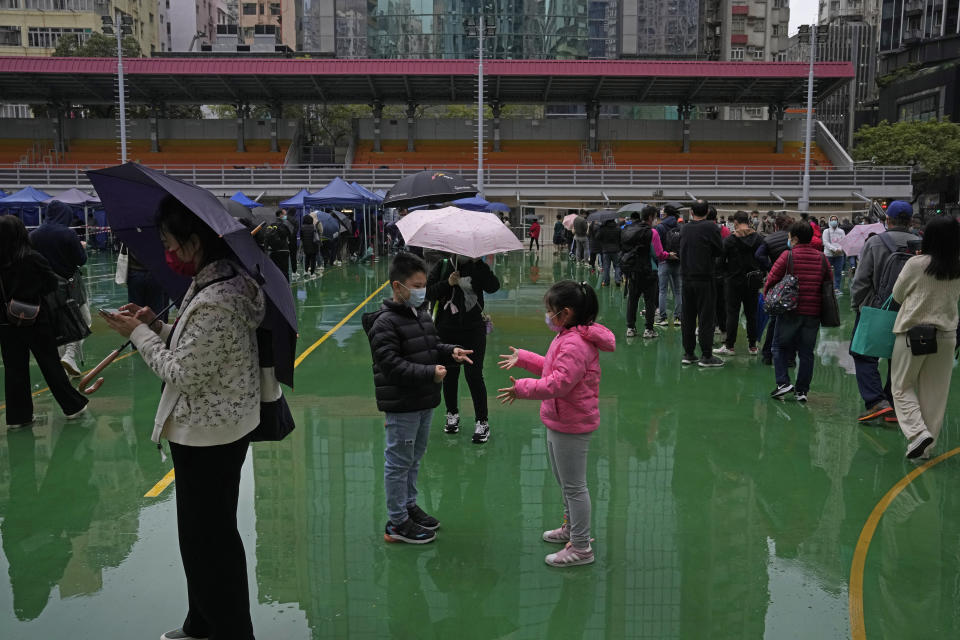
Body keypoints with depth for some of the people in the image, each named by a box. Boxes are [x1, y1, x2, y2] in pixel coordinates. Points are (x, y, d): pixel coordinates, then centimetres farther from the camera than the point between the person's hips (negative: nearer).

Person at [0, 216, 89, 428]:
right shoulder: (32, 258, -14)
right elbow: (53, 283, -5)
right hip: (36, 320, -1)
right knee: (50, 364, 9)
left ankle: (17, 416, 16)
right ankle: (73, 406, 17)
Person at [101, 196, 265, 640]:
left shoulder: (214, 303, -27)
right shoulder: (222, 281, 4)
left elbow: (180, 373, -21)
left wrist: (139, 333, -10)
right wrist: (156, 326, 2)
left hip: (207, 436, -10)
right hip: (217, 427, 10)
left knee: (206, 538, 6)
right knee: (208, 533, 23)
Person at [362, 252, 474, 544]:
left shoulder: (422, 315, 9)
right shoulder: (384, 323, -18)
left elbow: (433, 345, 20)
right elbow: (391, 364, -24)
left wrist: (451, 352, -1)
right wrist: (429, 372, -28)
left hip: (424, 402, 9)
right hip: (401, 406, -9)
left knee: (415, 458, 22)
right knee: (399, 462, 2)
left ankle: (409, 506, 39)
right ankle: (397, 523, 14)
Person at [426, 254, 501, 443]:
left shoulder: (477, 267, 1)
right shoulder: (442, 266, 3)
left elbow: (493, 287, -15)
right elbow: (429, 292, -3)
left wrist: (479, 263, -21)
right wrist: (447, 283, -18)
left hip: (473, 330, -2)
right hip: (447, 331, 2)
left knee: (474, 375, -3)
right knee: (450, 374, 12)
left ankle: (482, 421, 8)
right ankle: (452, 414, 32)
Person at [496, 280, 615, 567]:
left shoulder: (575, 344, -26)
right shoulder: (568, 337, 9)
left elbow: (560, 382, -33)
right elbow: (552, 367, 21)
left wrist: (522, 388, -29)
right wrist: (522, 358, 22)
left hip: (571, 426, -11)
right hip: (559, 422, 11)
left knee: (574, 485, 1)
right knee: (563, 479, 26)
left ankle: (581, 548, 13)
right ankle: (571, 527, 45)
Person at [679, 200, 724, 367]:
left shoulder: (685, 228, 5)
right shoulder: (711, 227, -11)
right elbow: (719, 251, -6)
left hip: (687, 278, 5)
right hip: (705, 278, -5)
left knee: (688, 317, 11)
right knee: (706, 317, 0)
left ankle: (688, 354, 16)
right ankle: (706, 356, 1)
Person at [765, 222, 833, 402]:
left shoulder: (788, 256, -8)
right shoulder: (821, 258, 5)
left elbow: (771, 280, -8)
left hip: (791, 312, -4)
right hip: (813, 313, 4)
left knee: (780, 346, 10)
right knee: (806, 352, 10)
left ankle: (783, 382, -2)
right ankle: (802, 390, 12)